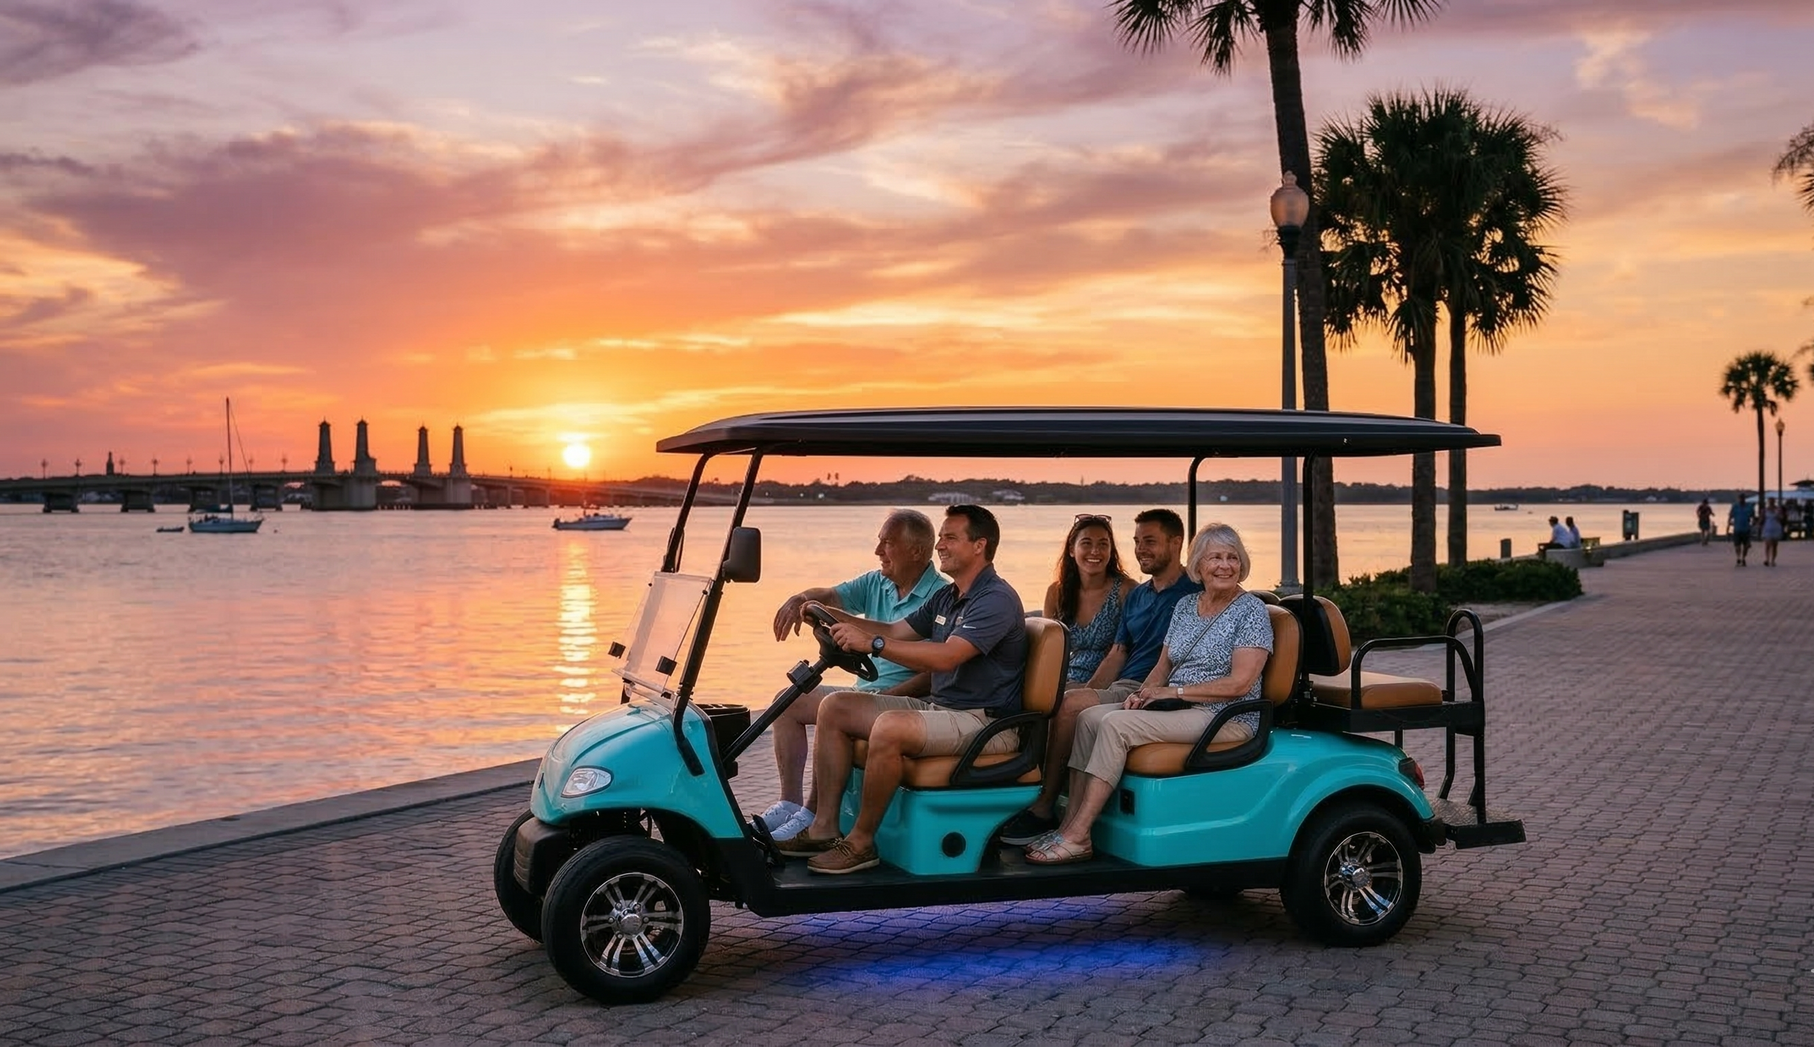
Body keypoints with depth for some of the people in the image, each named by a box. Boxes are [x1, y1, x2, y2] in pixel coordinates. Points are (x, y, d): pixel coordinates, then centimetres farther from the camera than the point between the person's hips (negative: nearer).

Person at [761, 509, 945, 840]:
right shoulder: (876, 583, 11)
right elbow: (831, 596, 2)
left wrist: (887, 696, -28)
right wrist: (800, 599, -21)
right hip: (864, 692, 9)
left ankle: (812, 815, -23)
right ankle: (789, 802, -2)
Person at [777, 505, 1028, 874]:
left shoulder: (997, 600, -15)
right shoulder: (946, 597, 17)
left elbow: (946, 657, -28)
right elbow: (896, 631, 22)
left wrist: (872, 643, -30)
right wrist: (836, 617, 6)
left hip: (986, 722, -10)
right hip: (938, 706, 10)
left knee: (890, 727, -35)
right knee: (835, 707, 2)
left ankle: (861, 843, -20)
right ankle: (824, 828, -2)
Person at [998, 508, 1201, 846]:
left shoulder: (1195, 593, -3)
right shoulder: (1136, 596, 23)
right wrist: (1086, 691, 4)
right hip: (1120, 688, 8)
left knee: (1070, 705, -26)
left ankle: (1044, 810, -19)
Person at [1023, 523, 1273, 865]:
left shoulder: (1251, 611, -7)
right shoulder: (1185, 606, 15)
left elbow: (1240, 683, -15)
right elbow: (1164, 663, 18)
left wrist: (1174, 691, -14)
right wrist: (1144, 693, -4)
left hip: (1226, 718, -8)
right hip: (1177, 709, 8)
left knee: (1116, 724, -25)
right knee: (1089, 718, -11)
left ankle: (1077, 838, -25)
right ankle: (1070, 825, -13)